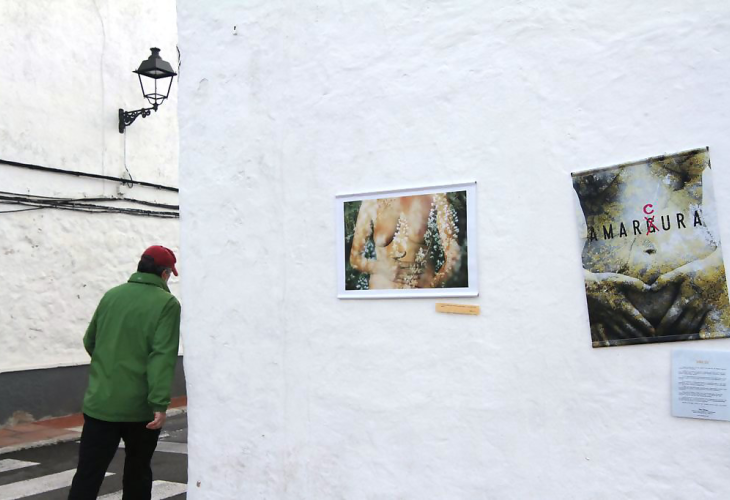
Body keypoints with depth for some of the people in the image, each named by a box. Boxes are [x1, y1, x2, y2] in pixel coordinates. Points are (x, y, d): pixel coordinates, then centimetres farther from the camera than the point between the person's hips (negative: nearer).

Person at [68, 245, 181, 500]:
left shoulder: (111, 295, 7)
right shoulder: (167, 303, -9)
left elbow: (89, 341, 17)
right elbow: (162, 357, -18)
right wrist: (160, 404, -20)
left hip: (101, 402, 3)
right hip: (141, 406, -3)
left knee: (88, 475, 4)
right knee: (137, 473, 15)